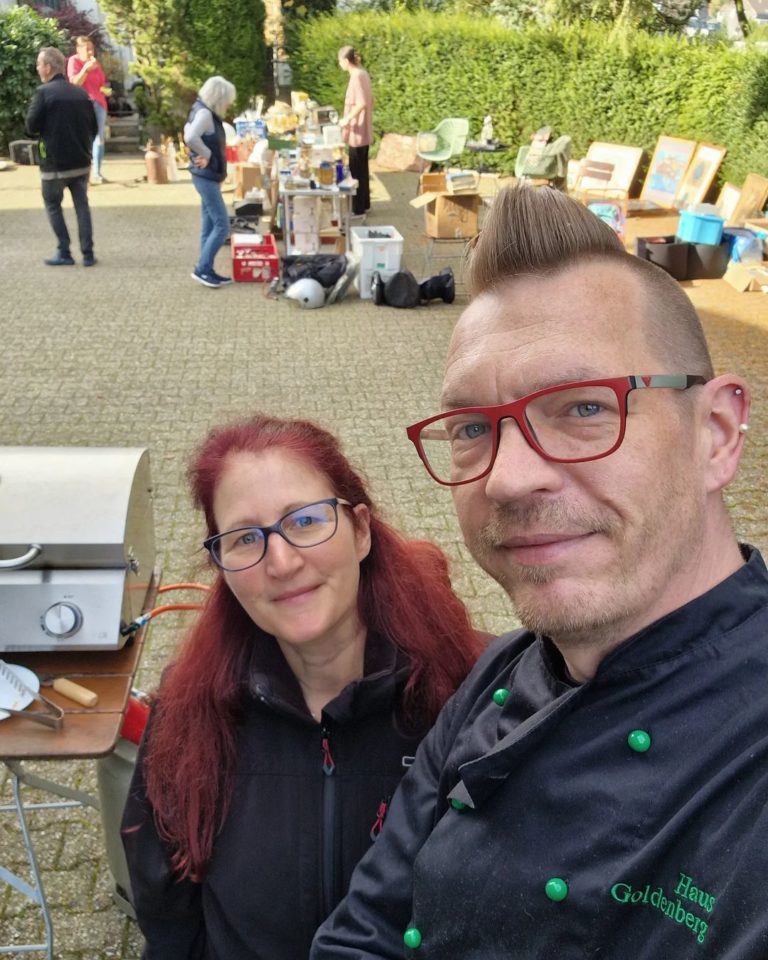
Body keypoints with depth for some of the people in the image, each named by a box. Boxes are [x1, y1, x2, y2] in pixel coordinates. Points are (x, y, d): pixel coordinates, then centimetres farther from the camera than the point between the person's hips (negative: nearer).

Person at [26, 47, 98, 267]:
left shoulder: (44, 92, -11)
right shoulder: (81, 93, 4)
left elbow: (31, 127, -11)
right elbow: (93, 128, 8)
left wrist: (46, 130, 8)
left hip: (54, 162, -4)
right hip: (81, 161, 4)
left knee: (53, 206, 10)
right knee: (82, 205, 11)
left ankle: (64, 253, 7)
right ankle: (88, 253, 7)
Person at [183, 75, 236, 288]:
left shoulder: (206, 111, 12)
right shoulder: (204, 113, -17)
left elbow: (188, 131, 27)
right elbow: (190, 137, -34)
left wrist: (206, 154, 14)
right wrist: (206, 155, -19)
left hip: (208, 177, 10)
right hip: (206, 177, -10)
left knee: (210, 226, 12)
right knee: (222, 225, -9)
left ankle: (206, 270, 16)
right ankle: (202, 269, -4)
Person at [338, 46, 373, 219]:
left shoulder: (356, 77, -19)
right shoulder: (363, 74, 10)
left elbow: (362, 103, -28)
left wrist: (347, 119, -21)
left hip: (356, 132, -10)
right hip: (364, 131, 10)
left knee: (356, 170, -3)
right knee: (362, 169, 17)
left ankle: (358, 210, 3)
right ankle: (364, 204, 27)